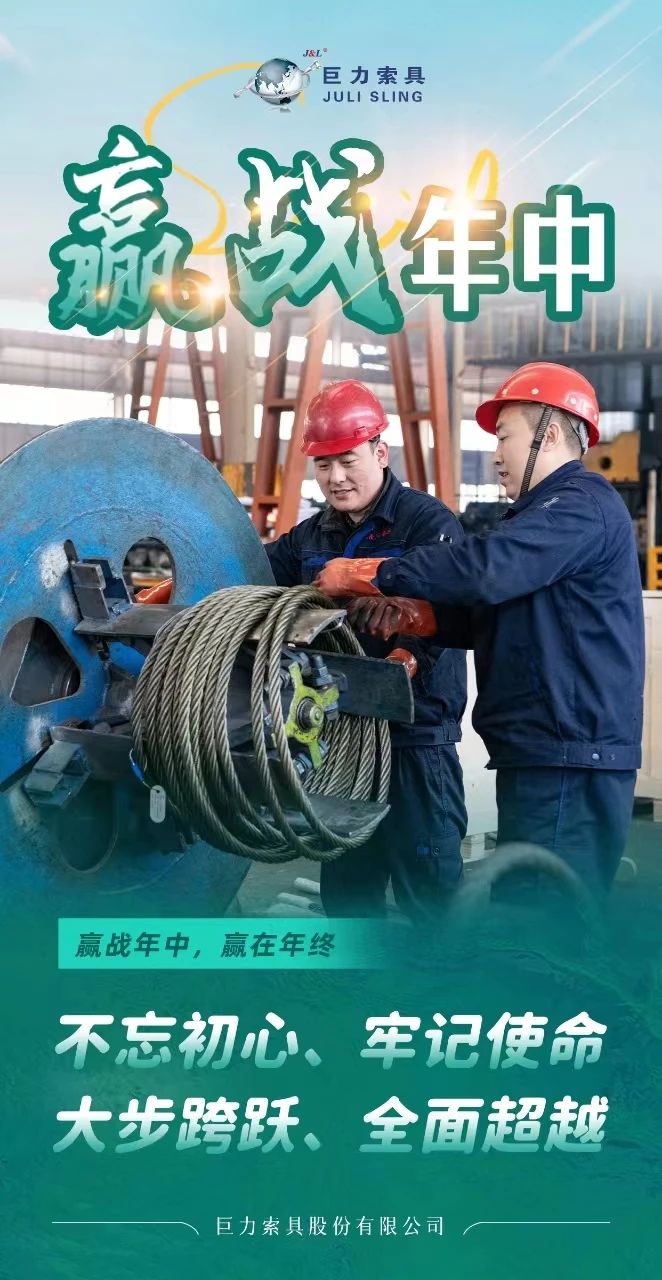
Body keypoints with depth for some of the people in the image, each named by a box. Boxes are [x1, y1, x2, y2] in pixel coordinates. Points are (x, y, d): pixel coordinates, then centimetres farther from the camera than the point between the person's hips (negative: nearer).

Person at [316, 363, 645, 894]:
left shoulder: (583, 506, -11)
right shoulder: (552, 513, 24)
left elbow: (484, 568, -25)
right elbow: (490, 615, 21)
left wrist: (367, 574, -17)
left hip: (569, 756, -11)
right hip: (547, 752, 11)